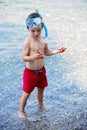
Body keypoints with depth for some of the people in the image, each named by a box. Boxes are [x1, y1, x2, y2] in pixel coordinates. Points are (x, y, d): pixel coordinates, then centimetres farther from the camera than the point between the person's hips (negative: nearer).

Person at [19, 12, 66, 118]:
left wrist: (57, 51, -3)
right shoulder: (28, 41, -23)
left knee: (41, 89, 25)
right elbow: (24, 58, -23)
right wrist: (33, 57, -40)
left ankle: (40, 104, 51)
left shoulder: (42, 39, -4)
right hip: (30, 72, -6)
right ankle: (21, 111, 23)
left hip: (41, 70, 6)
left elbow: (46, 52, 11)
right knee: (27, 93, 5)